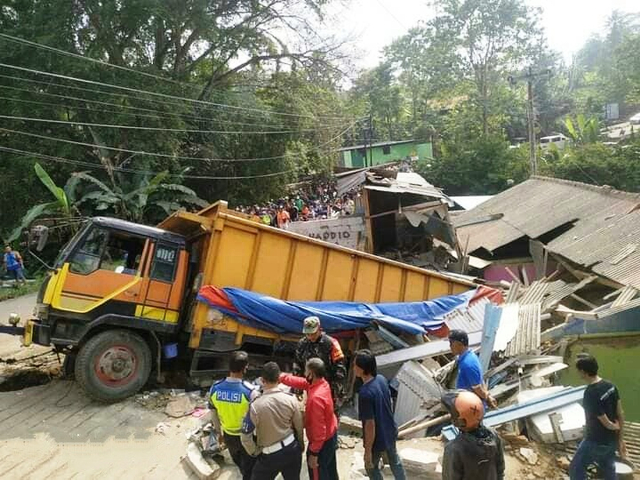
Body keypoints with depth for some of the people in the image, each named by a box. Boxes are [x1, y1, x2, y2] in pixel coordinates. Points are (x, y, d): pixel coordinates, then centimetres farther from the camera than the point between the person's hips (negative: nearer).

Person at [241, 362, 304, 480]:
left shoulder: (256, 405, -24)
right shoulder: (291, 399, -14)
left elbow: (246, 436, -15)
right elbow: (299, 426, -1)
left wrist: (255, 452, 3)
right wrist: (301, 445, 17)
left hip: (270, 455, -3)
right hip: (292, 449, 3)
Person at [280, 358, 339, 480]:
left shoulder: (316, 397, -36)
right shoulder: (322, 383, -10)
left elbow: (319, 429, -31)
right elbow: (300, 382, 0)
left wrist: (313, 453, -23)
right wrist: (280, 376, -5)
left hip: (322, 441, -8)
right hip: (331, 434, 8)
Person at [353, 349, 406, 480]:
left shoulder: (365, 393, -33)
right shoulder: (382, 379, -11)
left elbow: (370, 424, -27)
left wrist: (368, 450, -16)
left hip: (378, 439, -6)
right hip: (390, 431, 7)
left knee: (371, 467, 21)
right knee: (395, 460, 30)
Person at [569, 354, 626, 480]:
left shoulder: (591, 394, -31)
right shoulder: (610, 386, -6)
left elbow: (607, 423, -22)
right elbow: (620, 415, 3)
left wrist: (615, 427, 1)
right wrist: (620, 439, 13)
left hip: (595, 442, -8)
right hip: (611, 441, 8)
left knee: (575, 470, 10)